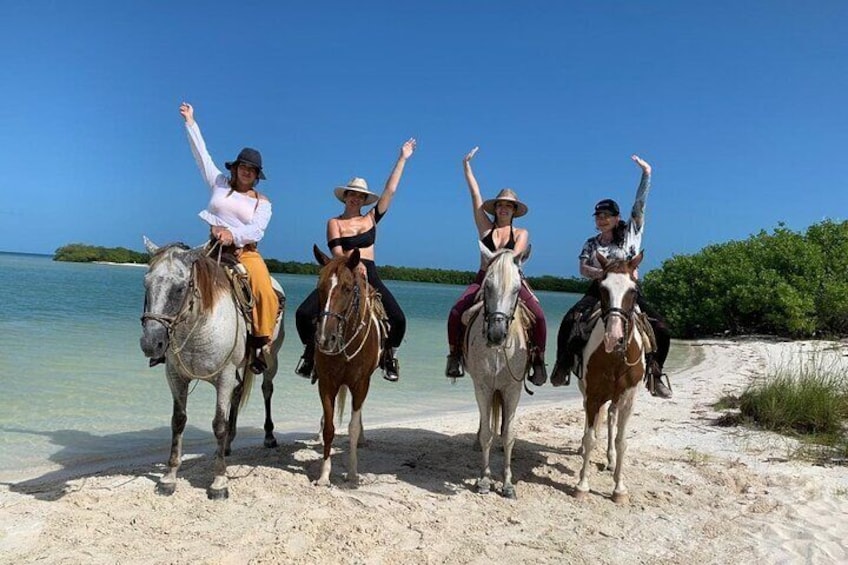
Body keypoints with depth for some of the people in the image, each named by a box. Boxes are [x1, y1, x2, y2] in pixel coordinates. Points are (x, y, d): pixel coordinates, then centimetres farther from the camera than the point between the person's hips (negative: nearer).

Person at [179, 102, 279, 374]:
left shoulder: (262, 202, 10)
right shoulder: (219, 183, 16)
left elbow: (257, 230, -7)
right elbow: (201, 153, 19)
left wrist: (233, 235, -26)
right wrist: (190, 122, 22)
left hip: (246, 252, -2)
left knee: (266, 294, -26)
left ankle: (260, 344, -11)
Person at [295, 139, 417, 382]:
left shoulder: (371, 218, 13)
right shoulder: (334, 222, 7)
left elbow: (391, 189, 9)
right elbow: (337, 253, -6)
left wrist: (402, 159, 8)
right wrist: (355, 263, -27)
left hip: (369, 275, 1)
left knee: (398, 319, -19)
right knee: (304, 313, -19)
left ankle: (389, 355, 10)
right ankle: (311, 349, 10)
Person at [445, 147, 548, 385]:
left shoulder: (521, 233, 9)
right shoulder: (485, 227, 9)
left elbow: (515, 254, -10)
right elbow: (475, 195, 7)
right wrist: (467, 167, 6)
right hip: (483, 279, 1)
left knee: (538, 315, -23)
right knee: (456, 312, -22)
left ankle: (538, 360, -9)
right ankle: (455, 356, -6)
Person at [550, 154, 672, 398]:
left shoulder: (630, 233, 6)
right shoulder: (591, 243, 12)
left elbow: (640, 203, 0)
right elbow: (583, 269, -1)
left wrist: (646, 173, -7)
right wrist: (605, 273, -19)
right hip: (598, 290, 1)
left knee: (661, 330, -15)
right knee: (570, 320, -24)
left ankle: (654, 374, 2)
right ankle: (563, 364, -11)